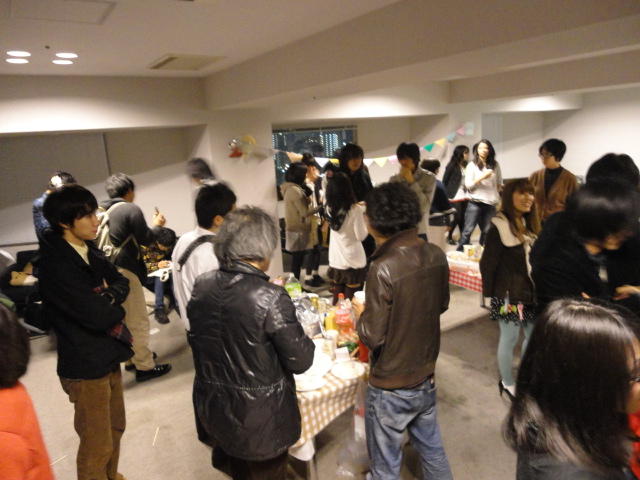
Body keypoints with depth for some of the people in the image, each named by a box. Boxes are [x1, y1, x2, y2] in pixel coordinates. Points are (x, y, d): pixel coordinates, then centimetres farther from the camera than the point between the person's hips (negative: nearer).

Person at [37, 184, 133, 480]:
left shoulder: (89, 251, 5)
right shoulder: (55, 264, -23)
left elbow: (122, 282, 3)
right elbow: (97, 315, -28)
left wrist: (108, 296, -18)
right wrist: (116, 308, -7)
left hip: (108, 356, 8)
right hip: (85, 366, -8)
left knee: (115, 428, 23)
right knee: (97, 444, 7)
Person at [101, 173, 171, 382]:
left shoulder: (102, 210, 9)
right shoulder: (131, 209, -13)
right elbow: (145, 239, -11)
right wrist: (156, 224, 8)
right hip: (123, 270, -8)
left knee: (123, 318, 22)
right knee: (138, 321, 2)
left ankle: (132, 357, 35)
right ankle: (144, 366, 9)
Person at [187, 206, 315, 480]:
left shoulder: (201, 286, -8)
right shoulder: (270, 297, -26)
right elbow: (300, 361, -18)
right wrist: (305, 339, 1)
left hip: (212, 408, 5)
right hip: (260, 416, -5)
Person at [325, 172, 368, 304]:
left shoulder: (330, 208, -4)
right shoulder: (355, 210, -19)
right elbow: (361, 236, -13)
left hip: (335, 261, 5)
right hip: (353, 262, -4)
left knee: (337, 301, 16)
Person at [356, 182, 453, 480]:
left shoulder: (383, 268, -27)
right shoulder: (436, 255, -7)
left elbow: (372, 336, -22)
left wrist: (362, 313, -4)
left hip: (391, 387, -6)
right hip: (426, 377, 6)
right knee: (432, 450, 27)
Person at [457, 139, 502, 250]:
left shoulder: (495, 165, 9)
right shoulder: (472, 165, 1)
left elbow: (499, 183, 18)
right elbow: (468, 185, -5)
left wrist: (499, 198, 15)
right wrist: (482, 177, -16)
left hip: (491, 203, 3)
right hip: (475, 202, -3)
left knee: (487, 231, 5)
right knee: (468, 230, -6)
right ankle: (460, 252, 0)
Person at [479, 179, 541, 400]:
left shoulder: (530, 224, 7)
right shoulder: (499, 226, -16)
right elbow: (487, 263, -15)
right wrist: (491, 293, -13)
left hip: (531, 292, 7)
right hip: (509, 294, -7)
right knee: (509, 339, 7)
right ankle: (507, 383, 27)